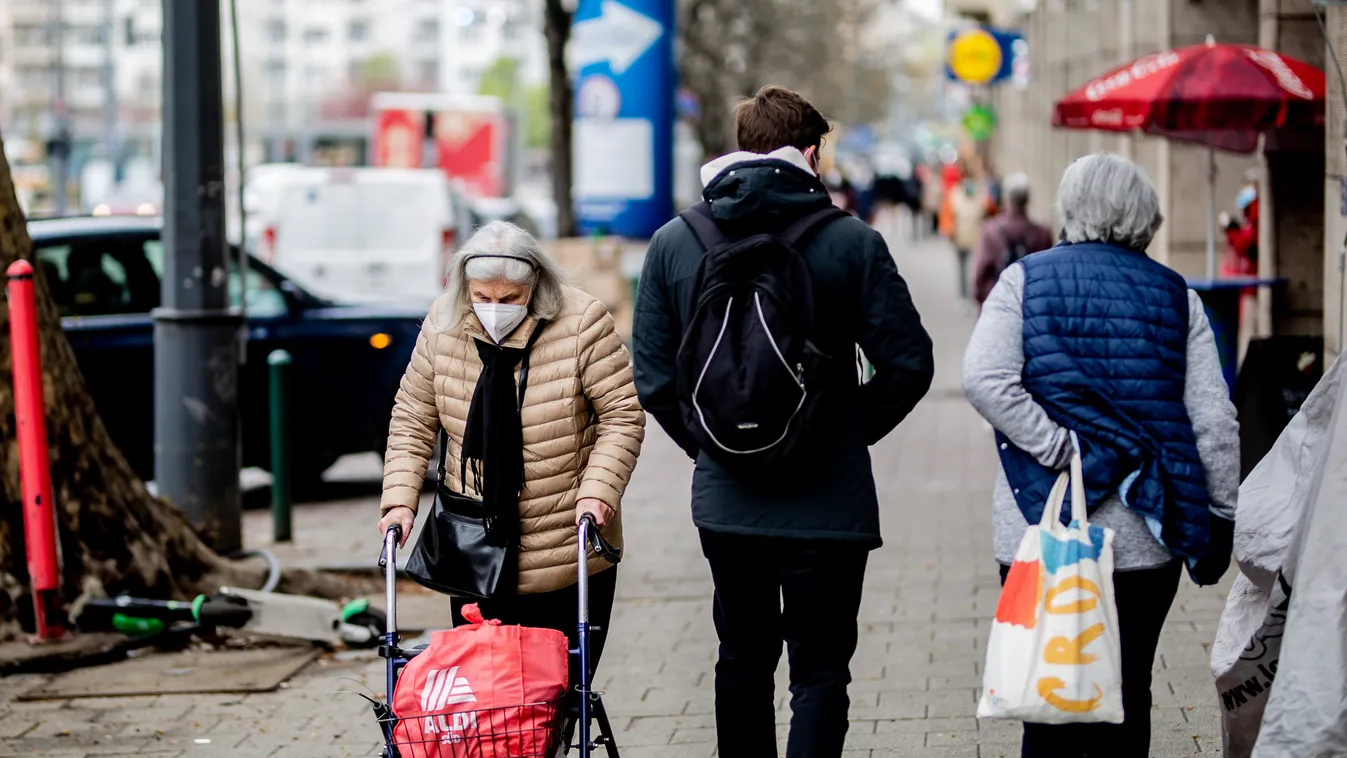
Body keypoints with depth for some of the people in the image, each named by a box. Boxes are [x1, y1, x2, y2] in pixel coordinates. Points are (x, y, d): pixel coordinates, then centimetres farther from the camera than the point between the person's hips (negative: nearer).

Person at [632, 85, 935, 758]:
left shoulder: (674, 242, 0)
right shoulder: (851, 242, -8)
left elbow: (653, 376, 1)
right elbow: (908, 364, -7)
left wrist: (708, 443, 13)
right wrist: (852, 432, 8)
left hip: (724, 501, 3)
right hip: (827, 504, -3)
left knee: (743, 660, 20)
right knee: (820, 671, 2)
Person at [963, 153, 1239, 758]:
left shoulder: (1026, 280, 1)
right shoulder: (1176, 296, 5)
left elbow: (985, 379, -16)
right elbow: (1214, 420, 1)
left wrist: (1057, 449, -11)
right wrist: (1222, 515, 8)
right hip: (1142, 541, 1)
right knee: (1127, 700, 10)